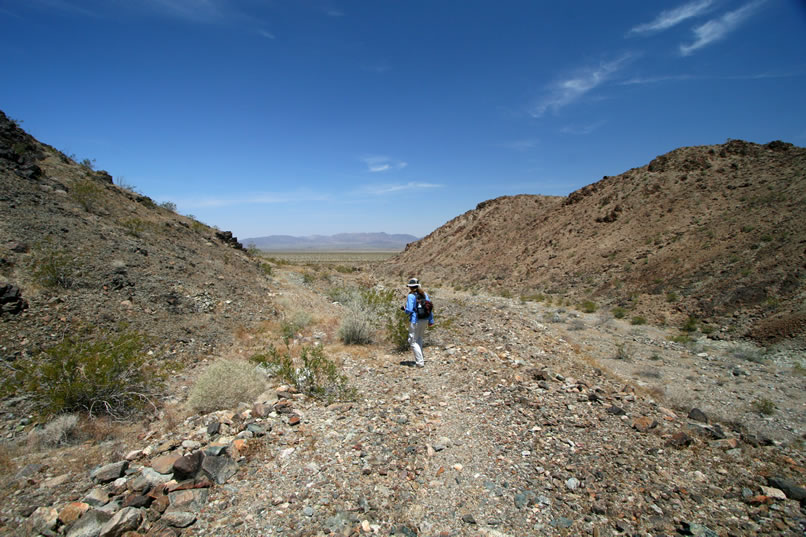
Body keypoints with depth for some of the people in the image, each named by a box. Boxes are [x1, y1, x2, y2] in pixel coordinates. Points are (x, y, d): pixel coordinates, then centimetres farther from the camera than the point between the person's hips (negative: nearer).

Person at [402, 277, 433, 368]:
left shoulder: (411, 296, -13)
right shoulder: (424, 294, 5)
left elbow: (409, 310, -18)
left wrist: (404, 308, 5)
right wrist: (431, 320, 14)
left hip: (415, 321, -7)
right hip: (425, 320, 7)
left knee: (413, 341, 6)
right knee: (419, 339, 26)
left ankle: (420, 362, 3)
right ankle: (420, 358, 29)